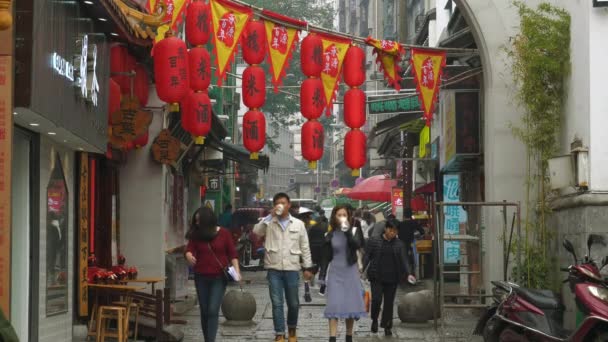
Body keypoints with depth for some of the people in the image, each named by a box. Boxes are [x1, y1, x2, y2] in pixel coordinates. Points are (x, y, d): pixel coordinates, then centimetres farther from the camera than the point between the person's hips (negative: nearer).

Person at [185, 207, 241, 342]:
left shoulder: (224, 233, -4)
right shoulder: (196, 235, 2)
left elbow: (232, 253, -1)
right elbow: (189, 249, -8)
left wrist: (236, 270, -11)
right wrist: (189, 256, -31)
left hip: (219, 278, -3)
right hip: (201, 277, 3)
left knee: (213, 310, -12)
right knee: (204, 311, 8)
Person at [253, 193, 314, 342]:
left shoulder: (298, 224, 6)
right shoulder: (269, 222, 5)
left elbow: (305, 247, 8)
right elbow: (256, 231, -14)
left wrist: (308, 267, 4)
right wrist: (270, 216, -16)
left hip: (292, 269, 1)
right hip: (273, 269, -1)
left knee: (293, 303, 8)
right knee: (277, 303, -1)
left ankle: (292, 329, 30)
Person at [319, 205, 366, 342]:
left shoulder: (353, 231, 2)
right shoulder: (331, 235, 3)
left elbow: (357, 245, -17)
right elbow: (326, 257, 6)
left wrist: (347, 231, -21)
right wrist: (322, 276, 2)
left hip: (350, 272, 1)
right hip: (335, 273, -1)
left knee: (351, 305, 6)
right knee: (334, 306, -9)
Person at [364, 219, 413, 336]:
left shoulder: (399, 244, 7)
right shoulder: (374, 241, 1)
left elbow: (403, 261, 5)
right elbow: (367, 256, 2)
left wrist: (408, 274, -8)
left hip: (392, 278, 2)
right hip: (377, 277, -2)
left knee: (389, 302, 6)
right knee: (376, 299, -14)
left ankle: (387, 326, 18)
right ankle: (374, 320, 13)